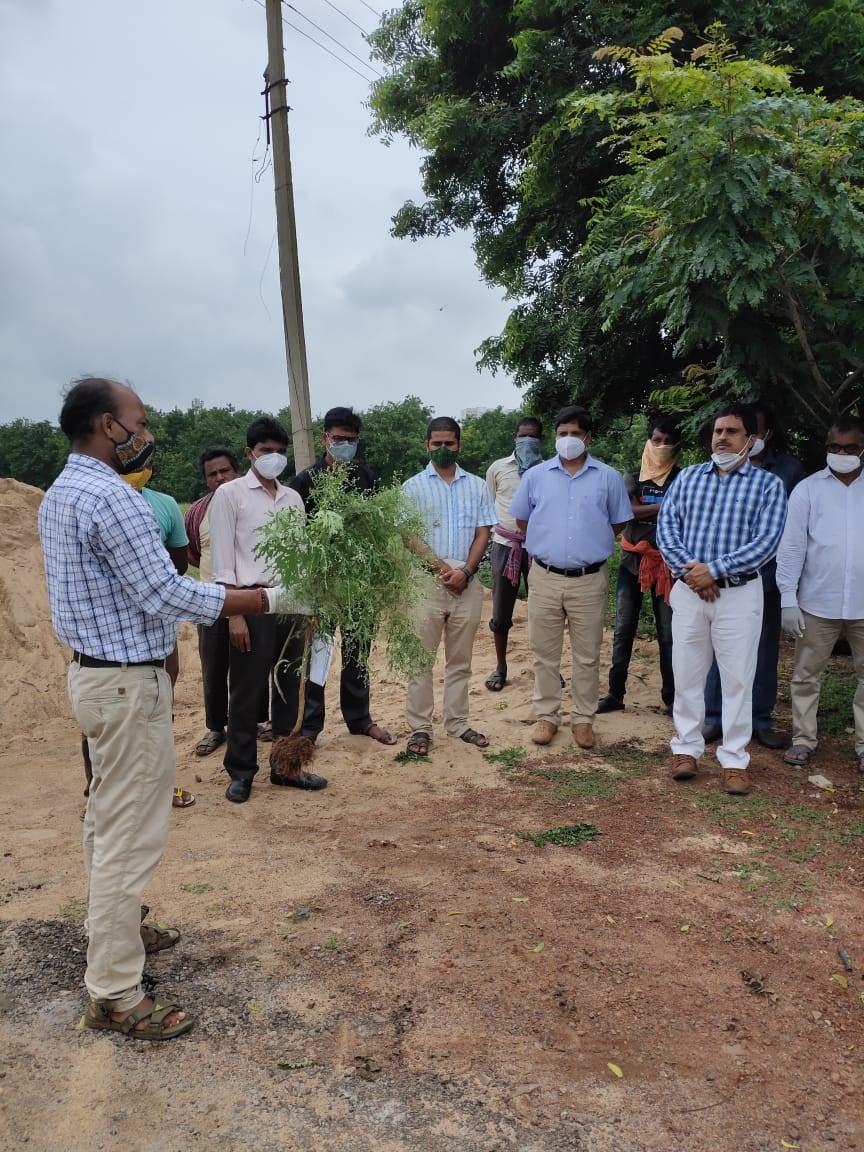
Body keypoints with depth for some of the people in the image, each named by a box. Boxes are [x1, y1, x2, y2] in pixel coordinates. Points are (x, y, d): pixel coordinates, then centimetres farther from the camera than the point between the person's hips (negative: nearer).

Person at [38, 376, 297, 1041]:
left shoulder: (61, 493, 11)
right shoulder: (109, 497, -22)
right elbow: (165, 593, -23)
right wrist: (265, 601, -18)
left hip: (94, 671, 11)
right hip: (129, 683, -11)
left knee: (108, 817, 22)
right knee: (131, 835, -3)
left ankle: (116, 929, 39)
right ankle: (115, 994, 7)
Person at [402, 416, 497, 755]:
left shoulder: (477, 486, 10)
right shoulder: (413, 487, 3)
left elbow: (483, 533, 5)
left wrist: (465, 571, -10)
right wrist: (442, 568, -13)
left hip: (467, 582, 3)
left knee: (460, 660, 10)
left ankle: (457, 723, 20)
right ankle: (420, 728, 8)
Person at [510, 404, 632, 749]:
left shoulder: (608, 478, 1)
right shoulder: (535, 476, 4)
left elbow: (618, 524, 10)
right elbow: (522, 521, 13)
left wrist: (591, 546, 10)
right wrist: (545, 547, 11)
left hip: (590, 580, -1)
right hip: (544, 578, 1)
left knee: (587, 655, 7)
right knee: (544, 652, 8)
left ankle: (583, 719, 20)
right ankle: (546, 715, 21)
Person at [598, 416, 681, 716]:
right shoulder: (633, 477, 6)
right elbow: (627, 510, -11)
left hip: (667, 563, -1)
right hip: (632, 561, 1)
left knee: (668, 633, 3)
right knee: (623, 630, 5)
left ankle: (671, 697, 11)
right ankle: (615, 693, 12)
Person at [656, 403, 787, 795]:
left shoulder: (768, 484, 0)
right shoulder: (688, 477, 8)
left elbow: (766, 541, -9)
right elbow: (666, 526, 0)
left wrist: (713, 570, -17)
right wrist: (688, 571, -15)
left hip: (739, 593, -2)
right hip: (688, 590, 2)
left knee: (737, 678, 3)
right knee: (686, 673, 9)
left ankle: (734, 759, 14)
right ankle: (687, 747, 23)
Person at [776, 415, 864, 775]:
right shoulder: (808, 489, 0)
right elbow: (791, 546, -2)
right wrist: (788, 599, -6)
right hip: (818, 604, -1)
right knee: (806, 675, 8)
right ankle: (803, 739, 21)